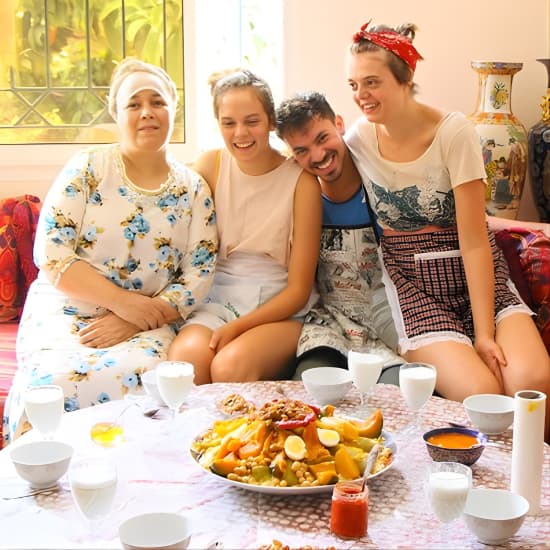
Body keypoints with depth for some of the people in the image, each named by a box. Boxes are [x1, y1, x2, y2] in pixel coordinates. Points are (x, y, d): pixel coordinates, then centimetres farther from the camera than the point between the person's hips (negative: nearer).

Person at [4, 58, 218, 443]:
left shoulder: (193, 190, 6)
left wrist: (132, 324, -14)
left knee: (140, 375, -33)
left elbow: (199, 277, 0)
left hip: (147, 324, 1)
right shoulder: (88, 168, 1)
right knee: (57, 381, -33)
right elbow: (51, 255, -6)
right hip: (65, 313, -1)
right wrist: (124, 301, -16)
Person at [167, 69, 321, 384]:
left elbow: (299, 290, -5)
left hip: (279, 310, -2)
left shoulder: (301, 181, -6)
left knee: (231, 365, -33)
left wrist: (238, 327, -17)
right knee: (184, 357, -30)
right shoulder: (210, 166, 4)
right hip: (217, 300, 3)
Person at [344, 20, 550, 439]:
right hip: (412, 283, 1)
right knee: (481, 394, -27)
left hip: (474, 274, 0)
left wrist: (484, 332, -18)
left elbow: (474, 242, -13)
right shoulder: (359, 138, -1)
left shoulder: (453, 132, -11)